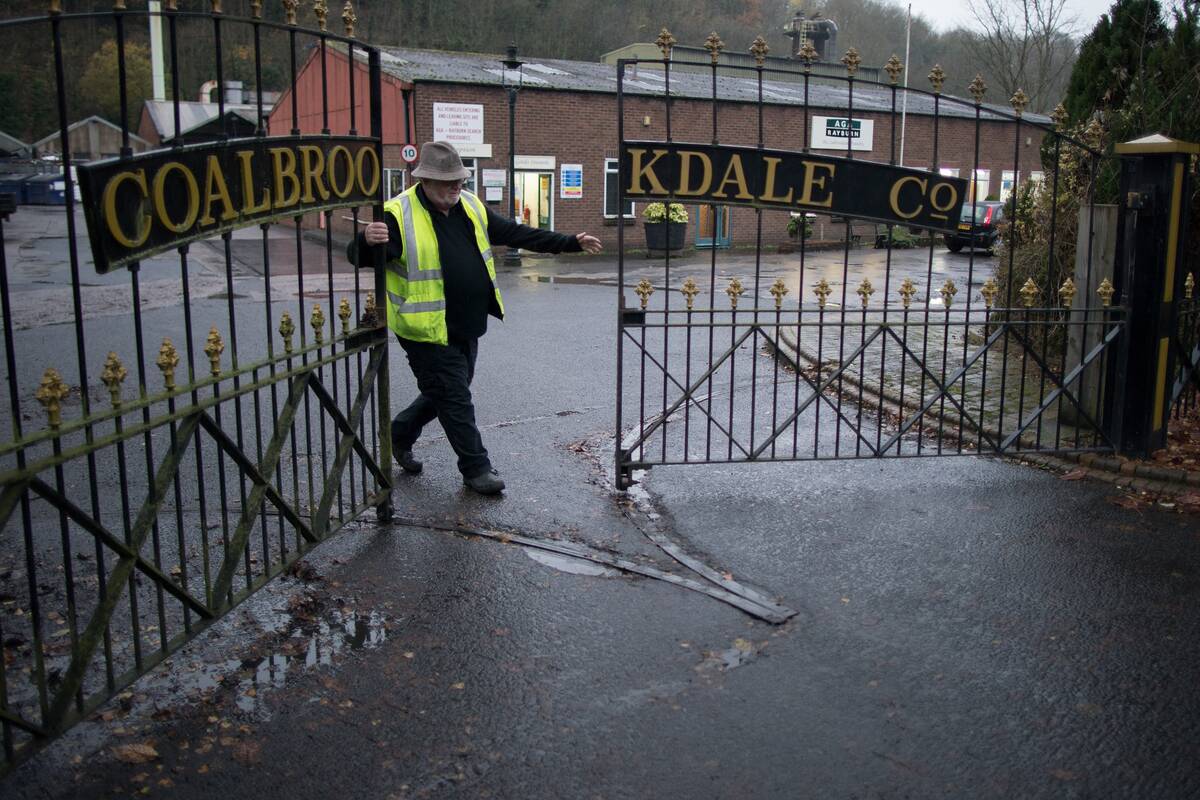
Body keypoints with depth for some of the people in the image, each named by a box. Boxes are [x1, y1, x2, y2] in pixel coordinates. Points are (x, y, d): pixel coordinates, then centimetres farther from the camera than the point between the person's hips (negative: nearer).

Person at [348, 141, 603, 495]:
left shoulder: (470, 207, 7)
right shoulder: (398, 214, -15)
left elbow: (517, 234, 13)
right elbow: (357, 257, -19)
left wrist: (571, 243, 10)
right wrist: (367, 241, -44)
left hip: (466, 327, 7)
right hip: (428, 330, -7)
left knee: (445, 394, 20)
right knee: (455, 400, 0)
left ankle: (400, 434, 42)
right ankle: (476, 468, 16)